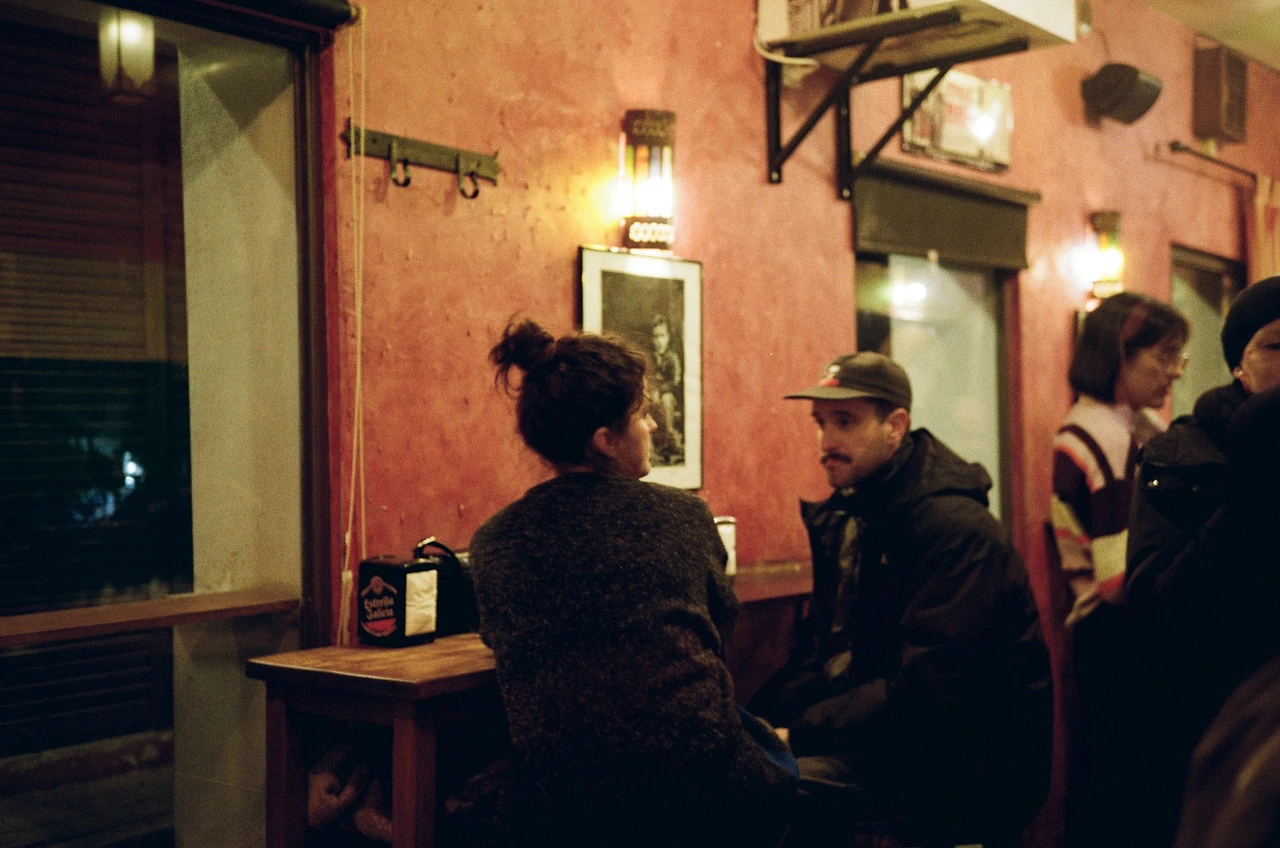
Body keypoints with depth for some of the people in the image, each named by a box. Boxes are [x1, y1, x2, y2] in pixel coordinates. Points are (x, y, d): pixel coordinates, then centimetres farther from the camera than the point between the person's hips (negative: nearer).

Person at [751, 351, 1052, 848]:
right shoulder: (846, 516, 10)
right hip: (884, 732, 8)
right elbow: (820, 652, 10)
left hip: (969, 764, -8)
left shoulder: (955, 528, -17)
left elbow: (926, 689, -24)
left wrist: (799, 734, -24)